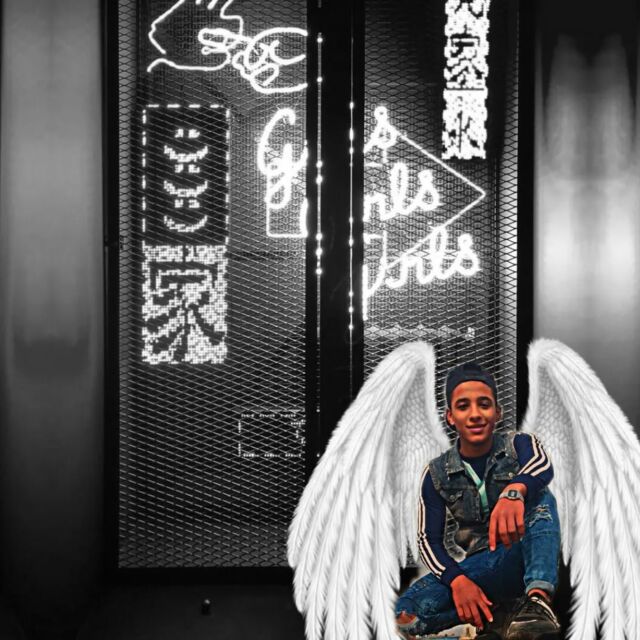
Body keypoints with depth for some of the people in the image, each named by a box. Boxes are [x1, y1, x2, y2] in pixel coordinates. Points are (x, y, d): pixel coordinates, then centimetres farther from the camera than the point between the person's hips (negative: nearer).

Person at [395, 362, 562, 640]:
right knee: (408, 612, -26)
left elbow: (542, 465, -28)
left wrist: (515, 490, -53)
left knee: (538, 496, -31)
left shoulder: (519, 445, -4)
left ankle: (538, 599, -43)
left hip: (529, 557, -1)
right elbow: (429, 539, -1)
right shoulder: (437, 474, 2)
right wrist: (457, 580, -23)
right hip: (482, 568, 2)